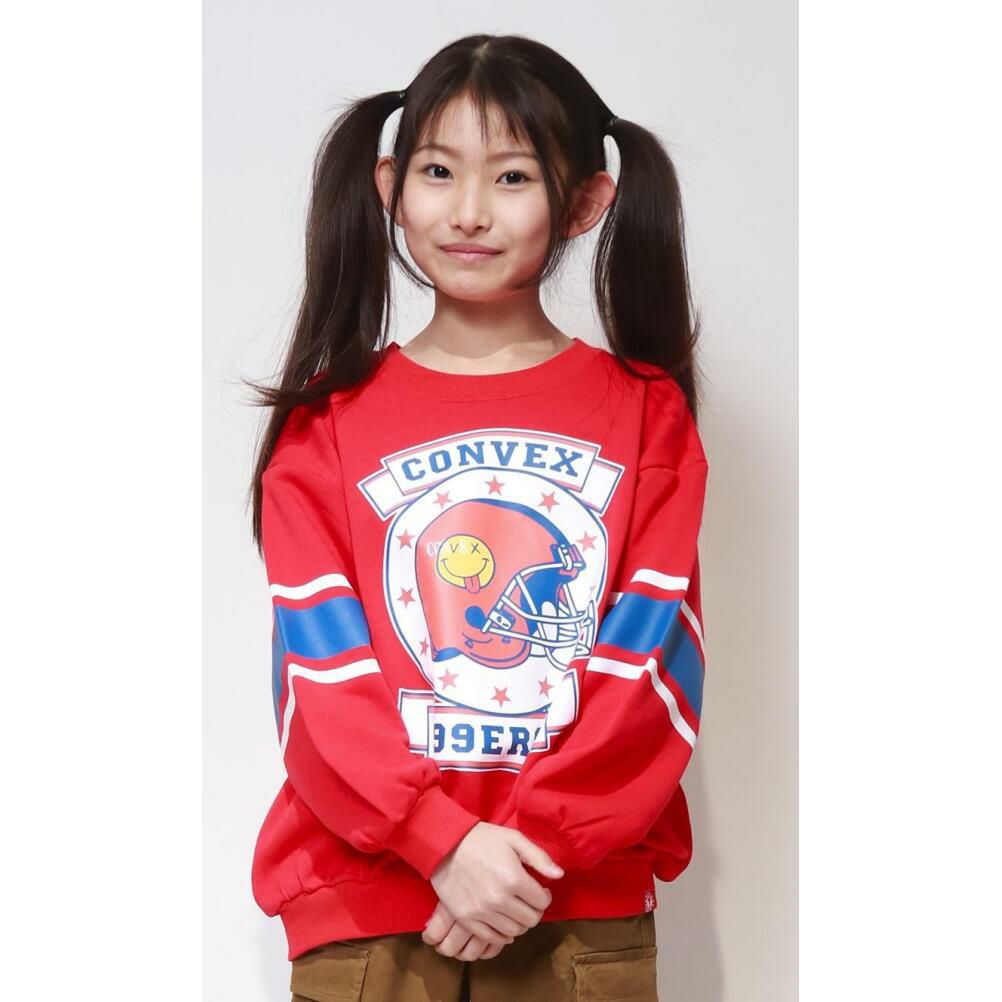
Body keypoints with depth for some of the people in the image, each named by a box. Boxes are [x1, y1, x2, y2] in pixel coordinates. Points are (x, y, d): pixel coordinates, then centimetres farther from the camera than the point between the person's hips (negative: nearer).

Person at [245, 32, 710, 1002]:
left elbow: (652, 666, -3)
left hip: (584, 909, 0)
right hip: (366, 897, 0)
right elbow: (324, 679, -4)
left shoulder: (646, 414, 3)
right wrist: (445, 842, -16)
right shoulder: (327, 424, 3)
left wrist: (532, 847, -13)